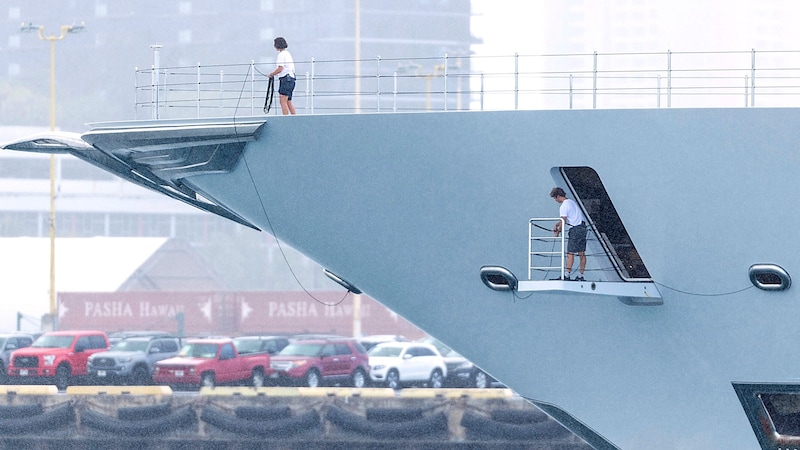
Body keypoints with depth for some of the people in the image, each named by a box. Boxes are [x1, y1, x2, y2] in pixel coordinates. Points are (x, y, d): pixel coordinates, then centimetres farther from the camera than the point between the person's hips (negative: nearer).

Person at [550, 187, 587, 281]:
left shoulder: (563, 207, -11)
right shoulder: (571, 202, 18)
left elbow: (563, 221, -13)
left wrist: (557, 232, 1)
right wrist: (556, 224, 19)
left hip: (575, 229, -9)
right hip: (582, 226, 9)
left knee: (570, 253, -9)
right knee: (581, 253, 8)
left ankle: (567, 275, -13)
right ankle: (580, 276, 10)